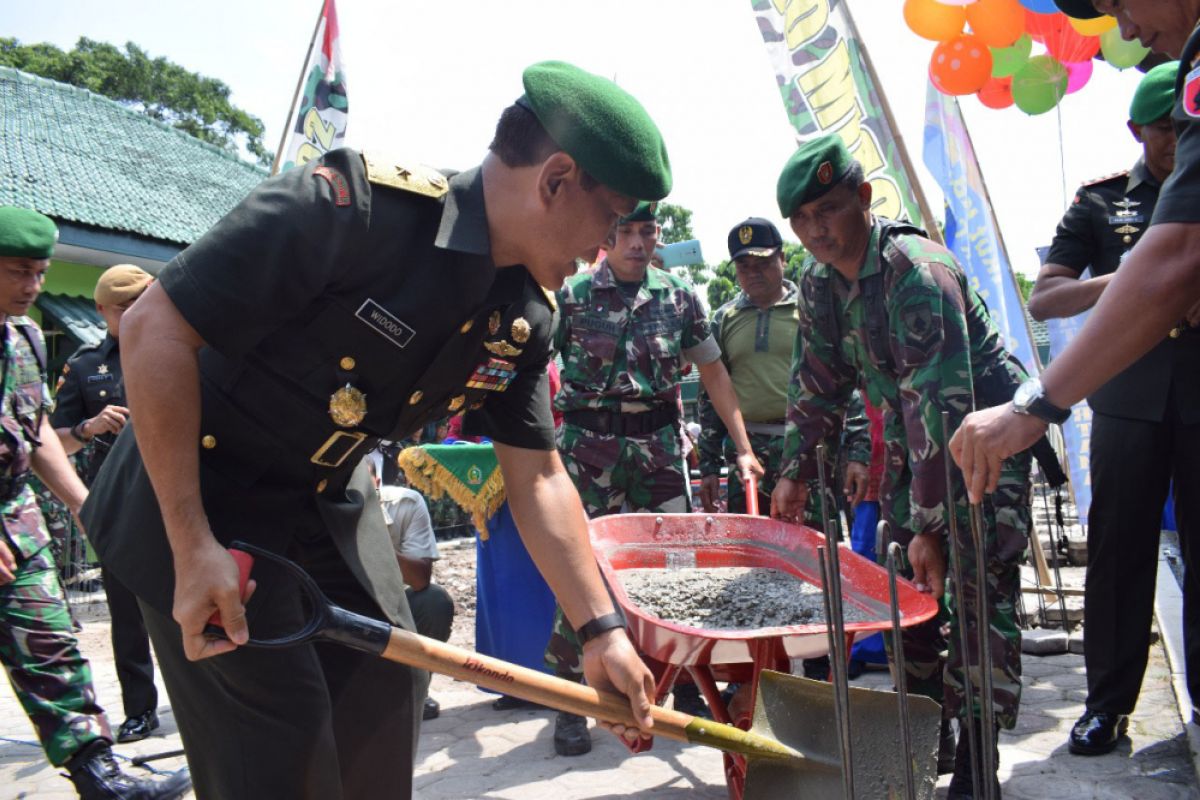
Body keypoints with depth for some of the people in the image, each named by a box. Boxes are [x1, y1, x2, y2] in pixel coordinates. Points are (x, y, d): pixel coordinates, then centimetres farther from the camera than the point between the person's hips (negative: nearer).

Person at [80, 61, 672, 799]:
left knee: (388, 688, 10)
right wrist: (192, 546, -25)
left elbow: (538, 480, 0)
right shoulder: (349, 203, -29)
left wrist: (601, 629, -3)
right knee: (280, 727, -5)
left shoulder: (525, 315, -7)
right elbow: (152, 326, -26)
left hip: (330, 498, 7)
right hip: (203, 489, -6)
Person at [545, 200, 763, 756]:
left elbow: (713, 372, 12)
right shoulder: (570, 296, -2)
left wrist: (743, 448, 9)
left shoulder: (678, 297, 7)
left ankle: (687, 690, 23)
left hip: (659, 443, 3)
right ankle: (570, 707, 11)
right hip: (588, 444, -2)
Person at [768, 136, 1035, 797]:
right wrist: (795, 469, 2)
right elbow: (818, 381, 6)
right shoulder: (818, 281, -4)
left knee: (979, 589, -9)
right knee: (909, 584, 8)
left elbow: (941, 405, -33)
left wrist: (929, 523, -33)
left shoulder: (918, 272, -29)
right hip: (911, 431, 7)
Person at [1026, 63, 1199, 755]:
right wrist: (1123, 280, -14)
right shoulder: (1103, 202, 9)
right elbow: (1043, 300, 2)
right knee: (1119, 549, 2)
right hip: (1129, 401, 0)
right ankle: (1109, 702, 12)